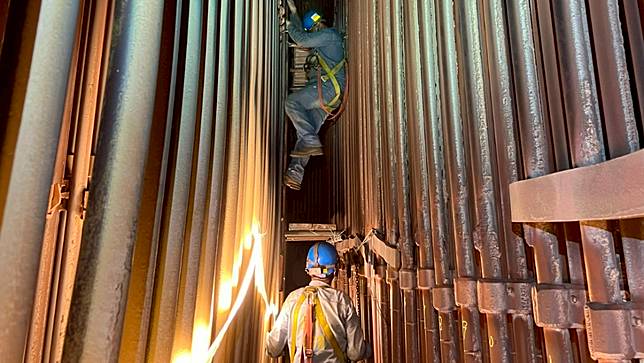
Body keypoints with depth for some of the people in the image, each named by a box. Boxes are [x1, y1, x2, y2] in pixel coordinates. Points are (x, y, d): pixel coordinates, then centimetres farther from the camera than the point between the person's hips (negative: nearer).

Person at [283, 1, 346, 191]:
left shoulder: (329, 34, 5)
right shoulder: (323, 41, 33)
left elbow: (302, 40, -3)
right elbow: (303, 37, 44)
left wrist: (289, 26, 14)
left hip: (328, 87, -9)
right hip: (329, 96, 9)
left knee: (292, 101, -18)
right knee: (305, 131, -2)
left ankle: (311, 141, -29)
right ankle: (296, 172, -11)